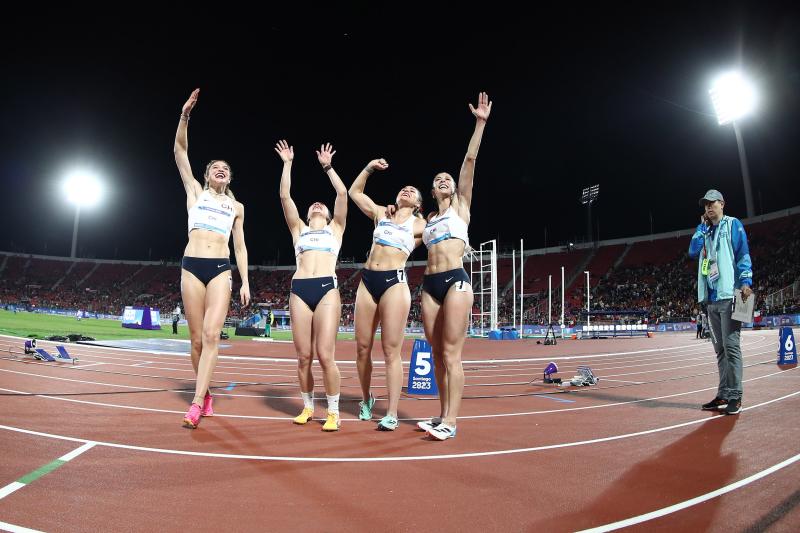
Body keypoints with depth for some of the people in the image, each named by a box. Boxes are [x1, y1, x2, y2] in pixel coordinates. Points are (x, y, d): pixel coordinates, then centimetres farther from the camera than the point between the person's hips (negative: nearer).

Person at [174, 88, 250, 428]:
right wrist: (184, 115, -6)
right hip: (191, 266, 0)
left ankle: (196, 404, -16)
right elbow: (180, 151, 5)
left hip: (221, 269, 0)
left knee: (211, 335, -15)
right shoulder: (195, 192, 13)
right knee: (197, 338, 2)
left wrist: (245, 282, 5)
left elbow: (240, 247, 13)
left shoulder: (236, 207, 15)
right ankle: (205, 395, 19)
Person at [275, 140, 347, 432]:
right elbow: (285, 196, 15)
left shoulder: (335, 228, 20)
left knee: (325, 355, -9)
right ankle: (308, 407, 20)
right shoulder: (299, 229, 23)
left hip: (327, 289, -2)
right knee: (304, 356, 2)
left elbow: (342, 193, 10)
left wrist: (327, 166, 18)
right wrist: (287, 163, 17)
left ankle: (333, 412, 4)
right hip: (299, 289, 2)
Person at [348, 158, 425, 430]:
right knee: (362, 347, 7)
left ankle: (392, 413, -1)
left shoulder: (421, 225, 10)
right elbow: (354, 192, 27)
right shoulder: (380, 213, 19)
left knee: (391, 350, -7)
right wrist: (368, 168, 21)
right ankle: (366, 400, 27)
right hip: (367, 280, 4)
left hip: (395, 281, -4)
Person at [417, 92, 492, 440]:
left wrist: (480, 124, -4)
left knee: (451, 353, -8)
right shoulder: (428, 219, 20)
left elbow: (470, 161, 0)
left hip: (455, 281, -6)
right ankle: (443, 415, 16)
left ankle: (450, 422, -5)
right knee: (438, 354, 7)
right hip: (430, 284, 6)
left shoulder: (461, 206, 8)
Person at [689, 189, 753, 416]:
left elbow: (743, 254, -3)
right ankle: (723, 395, 12)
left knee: (730, 345, -10)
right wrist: (703, 226, 10)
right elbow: (693, 252, 9)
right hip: (711, 297, 7)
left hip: (729, 295, -7)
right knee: (720, 348, 8)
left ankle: (735, 397, -6)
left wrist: (746, 282, -14)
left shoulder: (733, 225, 5)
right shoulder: (705, 231, 23)